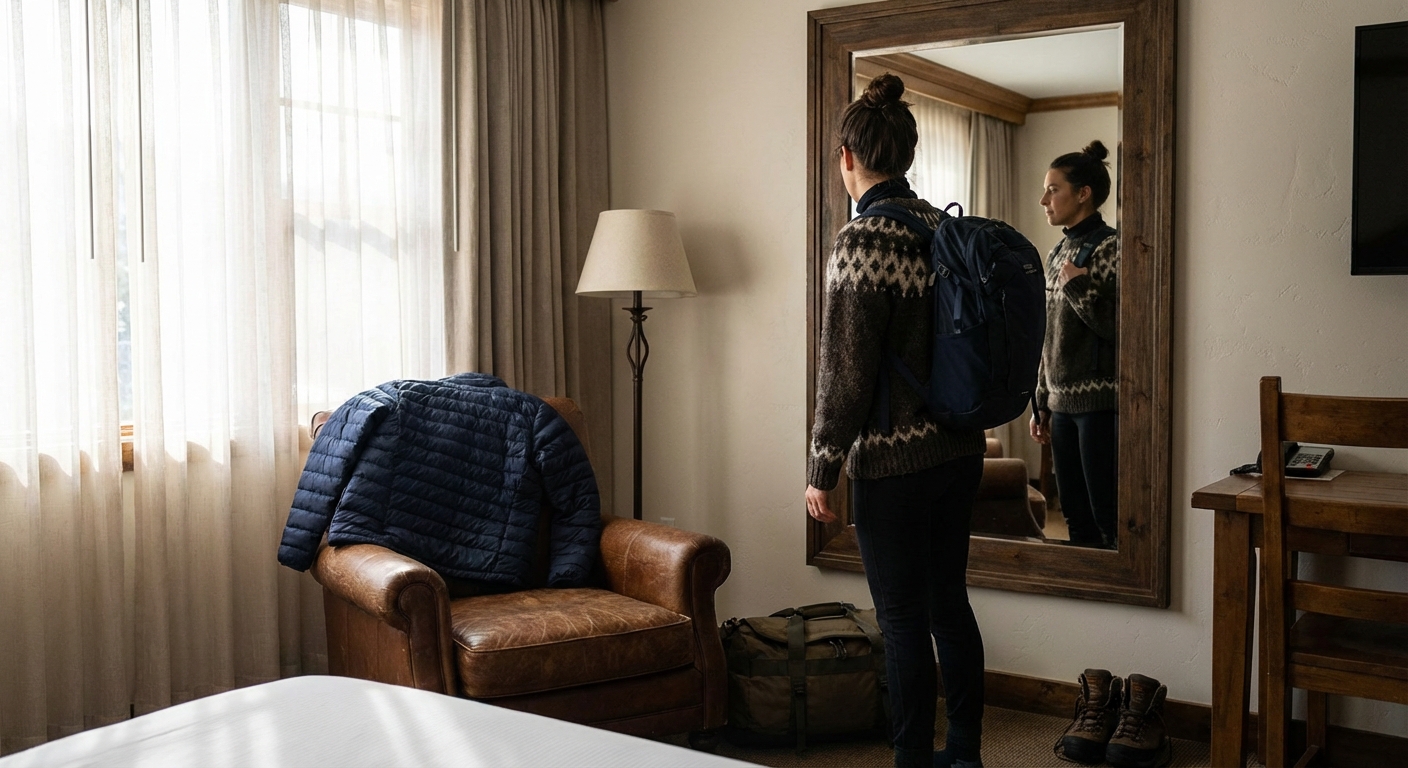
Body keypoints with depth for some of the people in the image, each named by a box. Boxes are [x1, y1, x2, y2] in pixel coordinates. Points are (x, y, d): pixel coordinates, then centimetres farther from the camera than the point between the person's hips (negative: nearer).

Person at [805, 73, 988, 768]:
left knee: (903, 619, 3)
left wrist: (821, 470, -10)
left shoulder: (861, 240, -16)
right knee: (949, 602, 17)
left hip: (894, 462, -8)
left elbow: (847, 370, -17)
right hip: (960, 449, 8)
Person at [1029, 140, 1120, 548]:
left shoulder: (1111, 248, -9)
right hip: (1062, 403, 8)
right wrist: (1041, 404, 18)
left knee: (1109, 519, -5)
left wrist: (1078, 287, -16)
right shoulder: (1058, 253, 14)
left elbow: (1119, 330, -15)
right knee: (1076, 518, 13)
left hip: (1100, 403, -8)